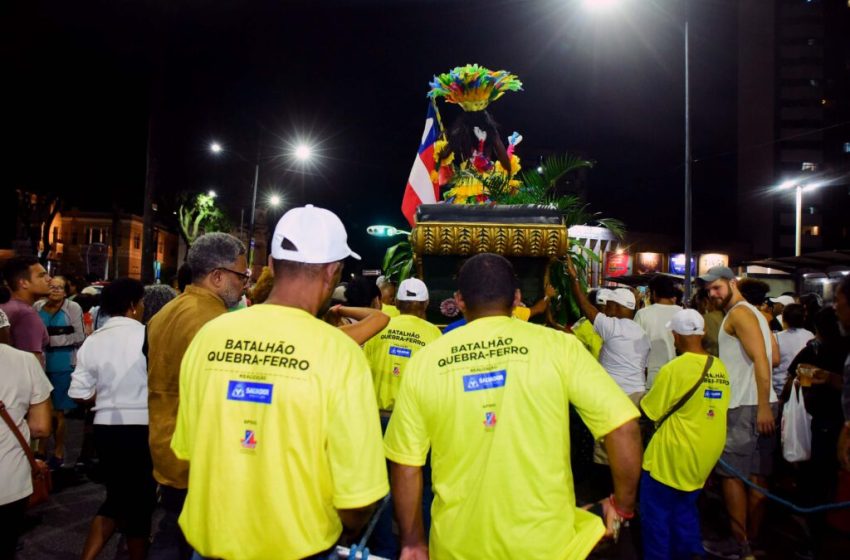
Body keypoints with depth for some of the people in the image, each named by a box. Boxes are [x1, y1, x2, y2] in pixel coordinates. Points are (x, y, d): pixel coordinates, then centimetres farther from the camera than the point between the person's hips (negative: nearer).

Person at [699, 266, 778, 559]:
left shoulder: (738, 312, -11)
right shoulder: (752, 312, 18)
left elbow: (761, 358, -21)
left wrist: (763, 407, -24)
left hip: (745, 407, -9)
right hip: (758, 406, 9)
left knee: (732, 473, -1)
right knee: (756, 475, 13)